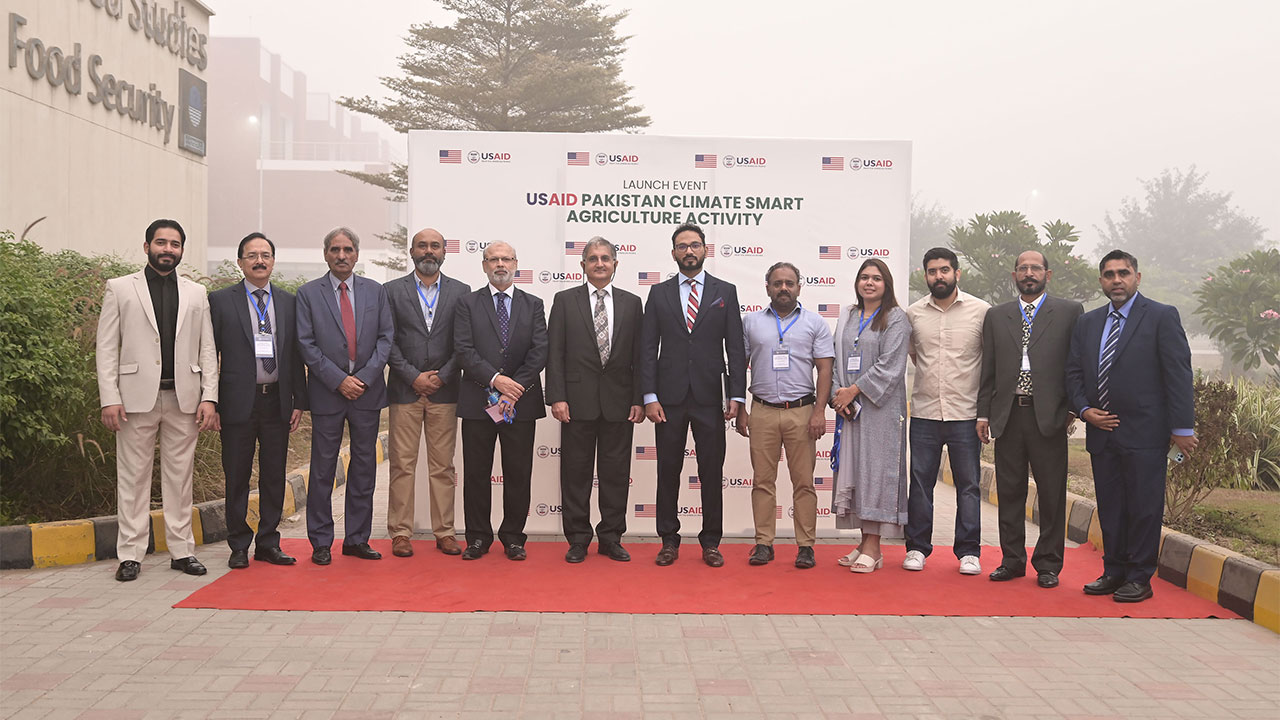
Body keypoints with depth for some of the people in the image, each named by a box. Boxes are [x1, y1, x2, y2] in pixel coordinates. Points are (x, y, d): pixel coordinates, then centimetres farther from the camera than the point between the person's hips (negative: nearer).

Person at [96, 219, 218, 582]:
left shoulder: (196, 293, 13)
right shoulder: (120, 288, 7)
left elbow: (207, 350, 10)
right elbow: (107, 347, 2)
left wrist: (209, 397, 0)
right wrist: (109, 398, -7)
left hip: (184, 399, 2)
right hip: (137, 397, -2)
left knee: (180, 475, 6)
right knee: (133, 476, 1)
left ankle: (182, 550, 13)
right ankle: (131, 554, 8)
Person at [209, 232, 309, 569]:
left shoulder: (289, 302, 10)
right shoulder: (220, 300, 2)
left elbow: (296, 354, 10)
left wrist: (299, 400, 5)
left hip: (277, 400, 3)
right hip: (239, 401, -2)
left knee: (274, 476, 8)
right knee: (237, 476, 5)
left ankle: (268, 543, 19)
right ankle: (239, 545, 17)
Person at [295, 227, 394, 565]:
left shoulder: (375, 291, 9)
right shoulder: (308, 293, 2)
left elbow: (386, 337, 4)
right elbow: (306, 344, -3)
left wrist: (365, 377, -9)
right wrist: (339, 380, -11)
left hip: (367, 391, 2)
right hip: (327, 392, -2)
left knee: (364, 468, 7)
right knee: (322, 470, 3)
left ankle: (357, 539, 17)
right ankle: (321, 542, 13)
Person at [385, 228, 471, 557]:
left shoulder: (460, 291, 8)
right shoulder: (393, 290, 6)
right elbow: (388, 341, 0)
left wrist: (442, 377, -7)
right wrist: (414, 377, -8)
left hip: (444, 391, 1)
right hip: (404, 391, -1)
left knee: (443, 466, 5)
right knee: (402, 465, 2)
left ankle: (444, 532, 12)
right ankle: (400, 533, 10)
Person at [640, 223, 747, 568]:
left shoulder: (725, 291, 7)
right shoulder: (659, 293, 8)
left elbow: (735, 348, 3)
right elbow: (648, 348, 4)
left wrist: (736, 395, -5)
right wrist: (649, 396, -5)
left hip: (710, 397, 0)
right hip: (669, 397, 1)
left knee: (712, 472, 4)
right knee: (668, 471, 6)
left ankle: (710, 542, 15)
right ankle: (669, 541, 17)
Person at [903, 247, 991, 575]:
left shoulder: (981, 311, 0)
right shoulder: (913, 313, 6)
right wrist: (932, 376, 12)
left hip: (965, 413, -2)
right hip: (924, 412, 2)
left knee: (968, 484, 4)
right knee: (920, 482, 5)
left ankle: (969, 551, 14)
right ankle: (917, 548, 16)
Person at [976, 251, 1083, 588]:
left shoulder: (1069, 312, 6)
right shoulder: (996, 316, 13)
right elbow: (988, 369, 13)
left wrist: (1074, 408, -4)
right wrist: (983, 413, 8)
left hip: (1048, 416, -2)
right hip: (1007, 417, 3)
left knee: (1051, 494, 3)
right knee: (1009, 493, 8)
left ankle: (1048, 565, 14)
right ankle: (1012, 560, 19)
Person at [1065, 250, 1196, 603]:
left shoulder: (1162, 317, -2)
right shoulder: (1087, 323, 13)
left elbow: (1178, 374, -6)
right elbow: (1073, 372, 15)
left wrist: (1182, 427, -10)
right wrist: (1085, 410, -1)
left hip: (1144, 433, -5)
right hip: (1101, 432, 5)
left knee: (1144, 506, 1)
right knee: (1109, 507, 11)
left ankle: (1140, 578, 10)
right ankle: (1114, 572, 21)